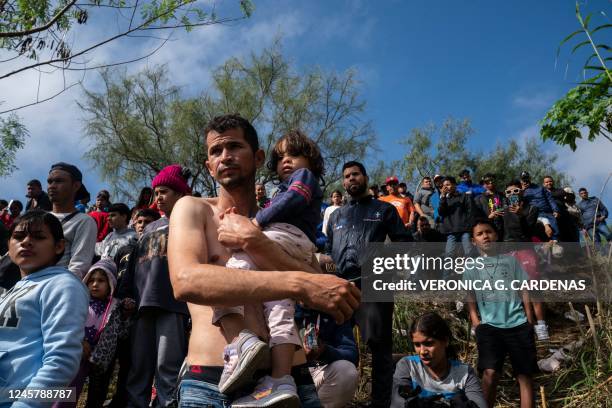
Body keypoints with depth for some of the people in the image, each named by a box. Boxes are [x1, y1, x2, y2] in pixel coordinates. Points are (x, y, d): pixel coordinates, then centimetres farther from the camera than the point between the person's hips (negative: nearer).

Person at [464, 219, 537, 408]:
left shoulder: (510, 260, 12)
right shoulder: (471, 267, 10)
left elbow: (524, 291, 11)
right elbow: (471, 300, 8)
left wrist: (530, 324, 4)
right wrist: (477, 325, -4)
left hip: (518, 325, 1)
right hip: (489, 326, -1)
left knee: (525, 375, 1)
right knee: (490, 373, -17)